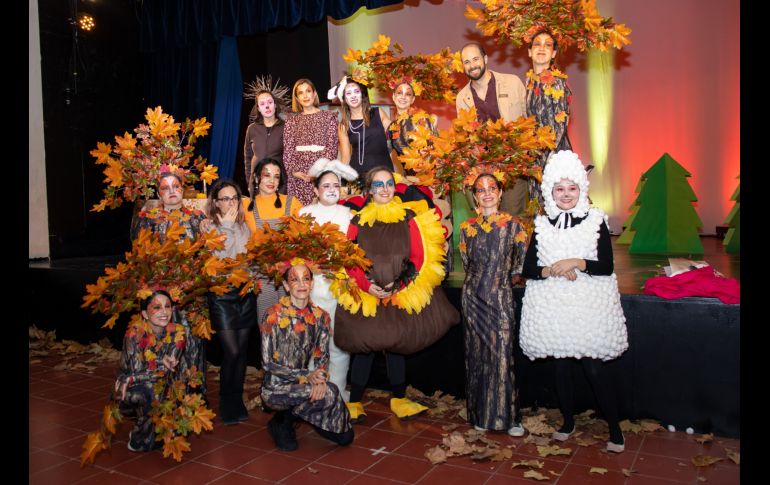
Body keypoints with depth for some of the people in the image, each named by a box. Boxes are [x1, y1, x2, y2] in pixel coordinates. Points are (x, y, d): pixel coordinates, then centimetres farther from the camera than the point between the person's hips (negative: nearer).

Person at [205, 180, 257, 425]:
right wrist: (227, 225, -14)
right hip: (222, 294, -4)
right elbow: (218, 258, -14)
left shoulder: (244, 226, 9)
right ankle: (227, 405, 12)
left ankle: (237, 402, 23)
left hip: (245, 292, 4)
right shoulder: (210, 228, -4)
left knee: (242, 351, 8)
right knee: (231, 352, -8)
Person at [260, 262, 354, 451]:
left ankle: (293, 413, 16)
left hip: (304, 385, 5)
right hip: (276, 388, -5)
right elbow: (267, 363, -13)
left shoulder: (320, 316, 2)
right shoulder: (274, 315, -12)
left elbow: (323, 356, 2)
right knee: (330, 393, -29)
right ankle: (283, 422, -4)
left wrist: (320, 378, -20)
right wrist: (306, 376, -22)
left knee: (345, 437, -3)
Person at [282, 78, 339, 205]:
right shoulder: (292, 120, 15)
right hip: (298, 176, 2)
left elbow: (332, 146, -1)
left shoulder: (329, 116, 8)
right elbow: (288, 149, 8)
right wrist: (293, 171, -8)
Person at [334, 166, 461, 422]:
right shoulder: (358, 220, 2)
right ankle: (355, 403, 16)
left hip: (401, 293, 1)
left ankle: (399, 399, 26)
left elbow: (420, 257, -3)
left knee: (396, 345, 11)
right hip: (365, 294, 0)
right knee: (363, 347, 2)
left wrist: (400, 284, -14)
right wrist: (366, 285, -15)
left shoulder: (409, 217, 1)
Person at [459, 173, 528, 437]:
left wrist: (500, 275, 6)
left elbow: (521, 264, 1)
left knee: (502, 355, -3)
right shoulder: (467, 227, 6)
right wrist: (489, 275, 10)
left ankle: (508, 416, 9)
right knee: (477, 354, 7)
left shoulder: (513, 225, -3)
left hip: (501, 297, -2)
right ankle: (481, 414, 18)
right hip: (474, 298, 3)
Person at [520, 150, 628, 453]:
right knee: (562, 367, 10)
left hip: (589, 306, -2)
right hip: (553, 308, 2)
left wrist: (576, 262, -17)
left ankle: (615, 429, 13)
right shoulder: (542, 226, 7)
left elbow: (607, 266, -5)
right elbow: (528, 270, 4)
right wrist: (553, 270, -13)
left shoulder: (596, 221, 2)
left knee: (594, 370, -4)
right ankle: (568, 422, 29)